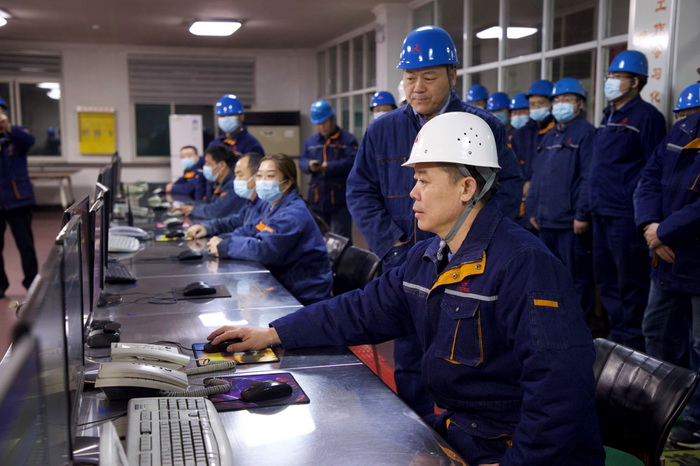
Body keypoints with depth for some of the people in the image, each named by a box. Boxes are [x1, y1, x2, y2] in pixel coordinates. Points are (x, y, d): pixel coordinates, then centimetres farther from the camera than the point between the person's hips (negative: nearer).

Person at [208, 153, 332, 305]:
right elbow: (252, 230, 13)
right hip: (284, 284, 8)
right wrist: (224, 241, -7)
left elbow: (262, 249, -30)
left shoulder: (293, 215, -23)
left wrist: (223, 247, -19)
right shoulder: (274, 207, 11)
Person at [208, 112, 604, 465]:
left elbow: (559, 382, -26)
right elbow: (362, 311, 11)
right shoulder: (427, 258, 6)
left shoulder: (525, 264, -22)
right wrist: (272, 334, 8)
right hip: (456, 429, 8)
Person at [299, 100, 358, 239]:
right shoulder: (310, 142, 14)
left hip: (340, 201, -5)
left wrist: (328, 166, -21)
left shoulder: (347, 139, -3)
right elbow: (302, 160, 10)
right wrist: (309, 165, -13)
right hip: (317, 200, 5)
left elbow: (352, 161, -15)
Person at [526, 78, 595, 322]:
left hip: (571, 221, -8)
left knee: (577, 275, -1)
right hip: (546, 220, 8)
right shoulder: (549, 136, 19)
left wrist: (582, 214, -19)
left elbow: (589, 177, -14)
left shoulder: (586, 132, -6)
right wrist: (533, 209, 14)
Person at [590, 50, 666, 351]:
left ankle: (633, 344, 12)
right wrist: (593, 206, 17)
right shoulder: (609, 116, 17)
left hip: (626, 216, -8)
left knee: (631, 283, 0)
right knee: (606, 278, 15)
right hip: (602, 213, 9)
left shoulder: (646, 116, -8)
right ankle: (616, 335, 28)